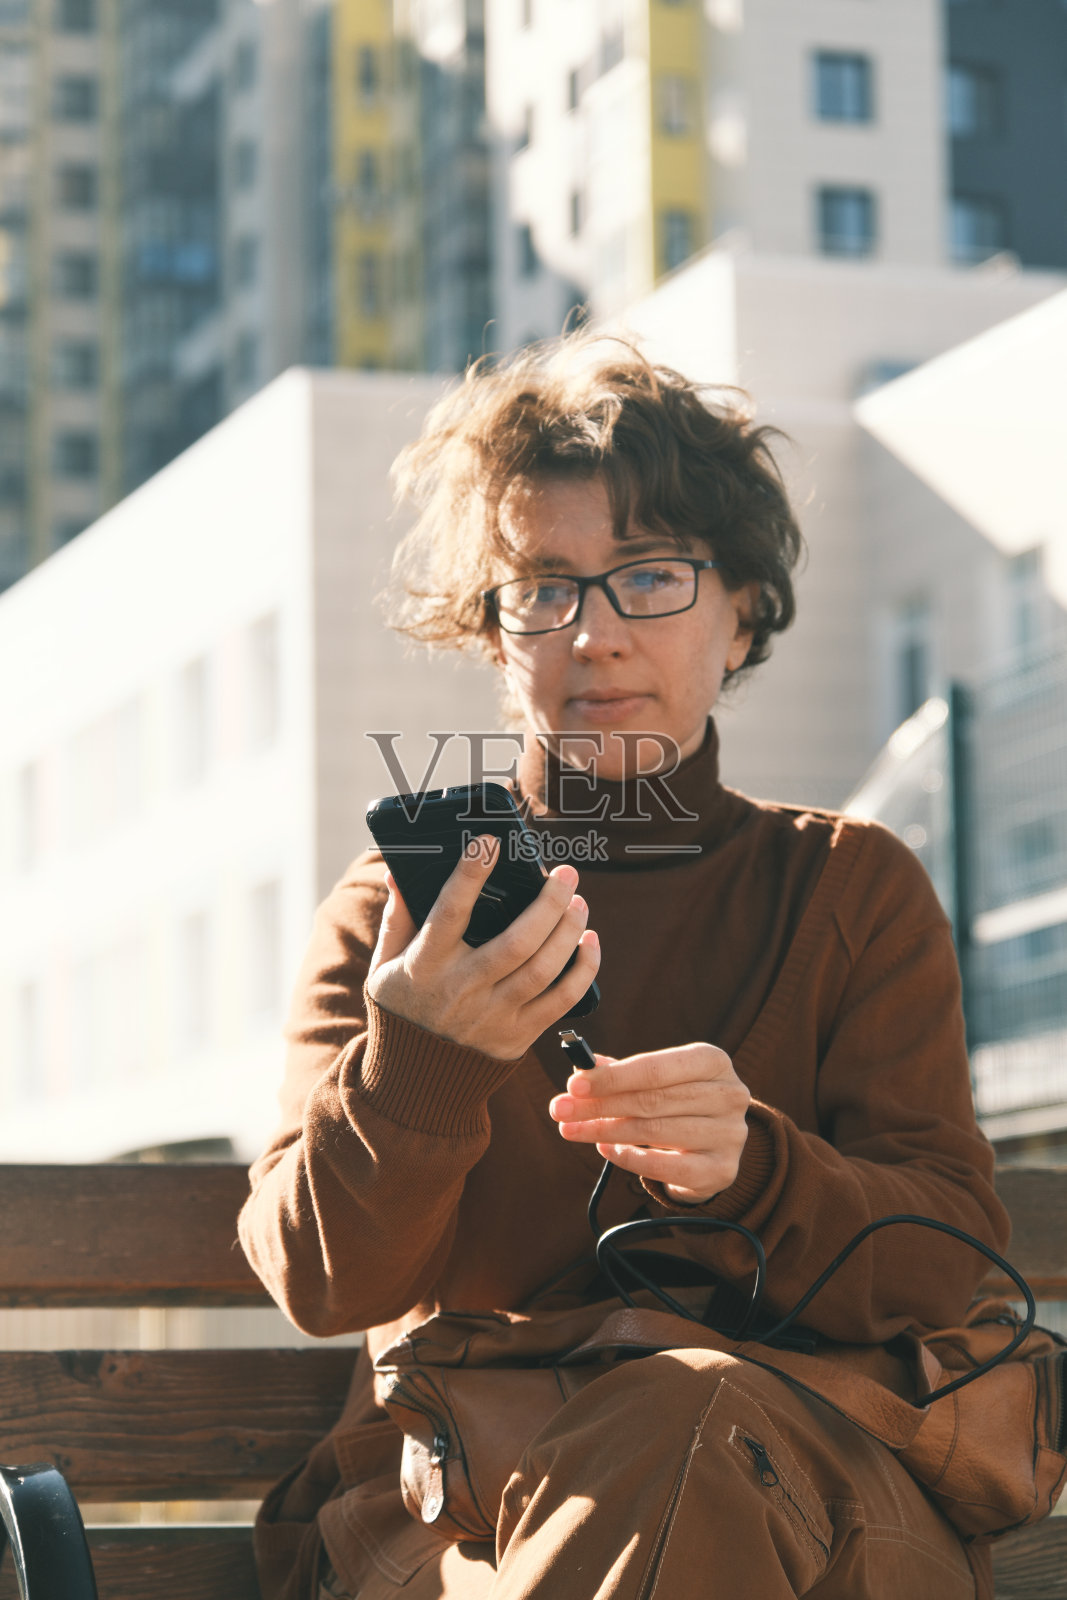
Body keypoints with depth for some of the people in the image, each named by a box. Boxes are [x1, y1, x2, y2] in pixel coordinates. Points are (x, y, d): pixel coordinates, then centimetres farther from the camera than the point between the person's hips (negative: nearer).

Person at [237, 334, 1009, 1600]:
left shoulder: (852, 889, 15)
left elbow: (947, 1259, 3)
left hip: (817, 1477, 0)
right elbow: (320, 1279, -2)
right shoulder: (403, 907, 14)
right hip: (445, 1496, 0)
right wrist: (419, 1065, -24)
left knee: (690, 1423, -38)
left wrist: (750, 1169, -20)